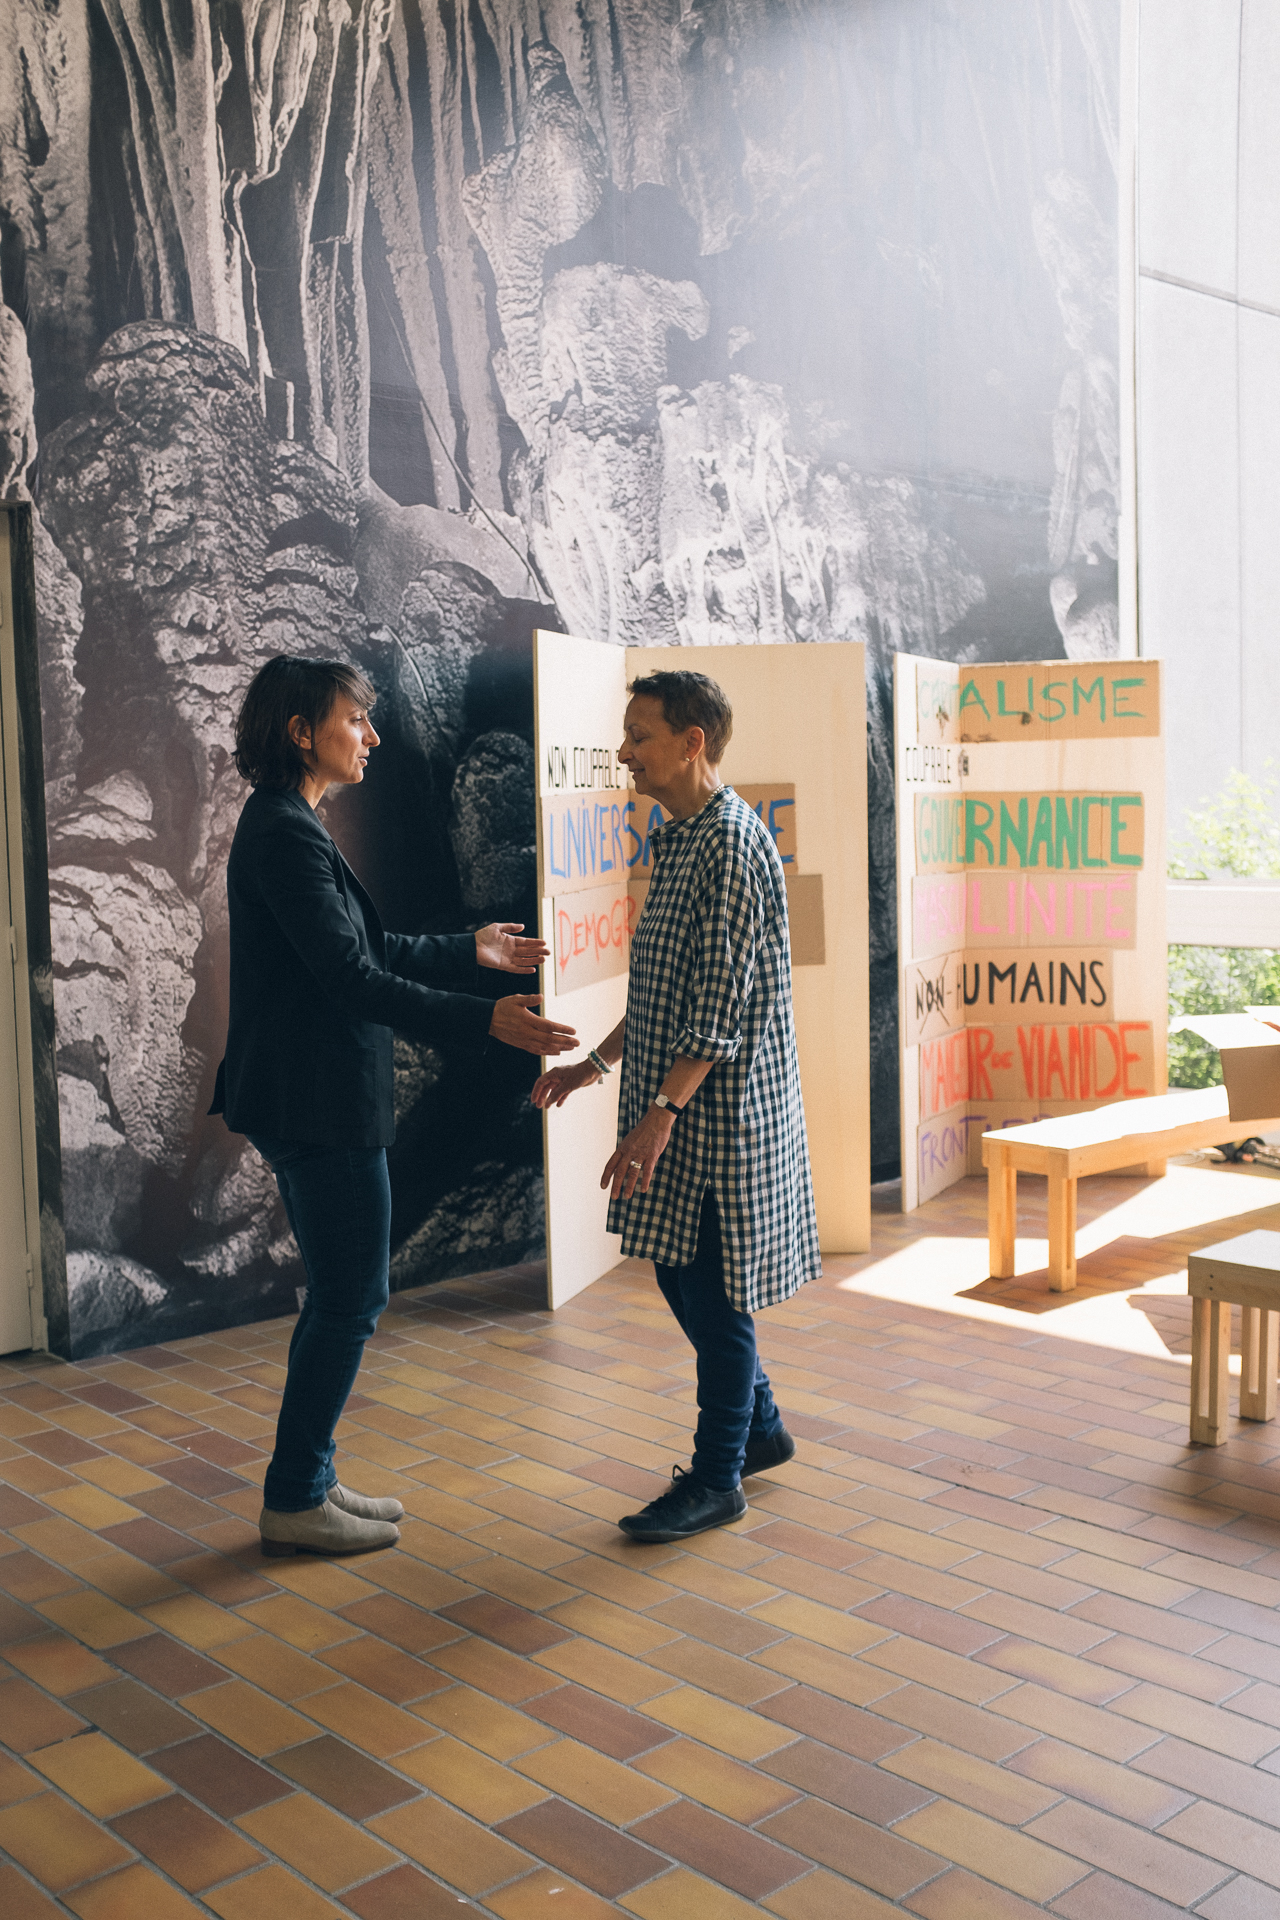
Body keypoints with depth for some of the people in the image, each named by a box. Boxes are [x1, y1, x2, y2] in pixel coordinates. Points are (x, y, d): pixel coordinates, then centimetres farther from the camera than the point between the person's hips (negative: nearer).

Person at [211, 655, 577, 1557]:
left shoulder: (287, 826, 14)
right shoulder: (286, 834, -18)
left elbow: (365, 950, 21)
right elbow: (352, 979, -23)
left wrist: (469, 950, 24)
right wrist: (489, 1021, -26)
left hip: (309, 1101, 10)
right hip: (321, 1106, -10)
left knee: (341, 1295, 17)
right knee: (351, 1297, 1)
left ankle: (309, 1482, 28)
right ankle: (295, 1502, 14)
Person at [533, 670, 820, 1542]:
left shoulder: (732, 842, -17)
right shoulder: (680, 839, 13)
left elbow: (722, 1002, -23)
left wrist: (659, 1113, -25)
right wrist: (597, 1063, 19)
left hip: (719, 1110, -10)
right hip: (682, 1105, 10)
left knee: (714, 1294, 2)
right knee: (682, 1275, 18)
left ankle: (718, 1479, 17)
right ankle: (761, 1429, 34)